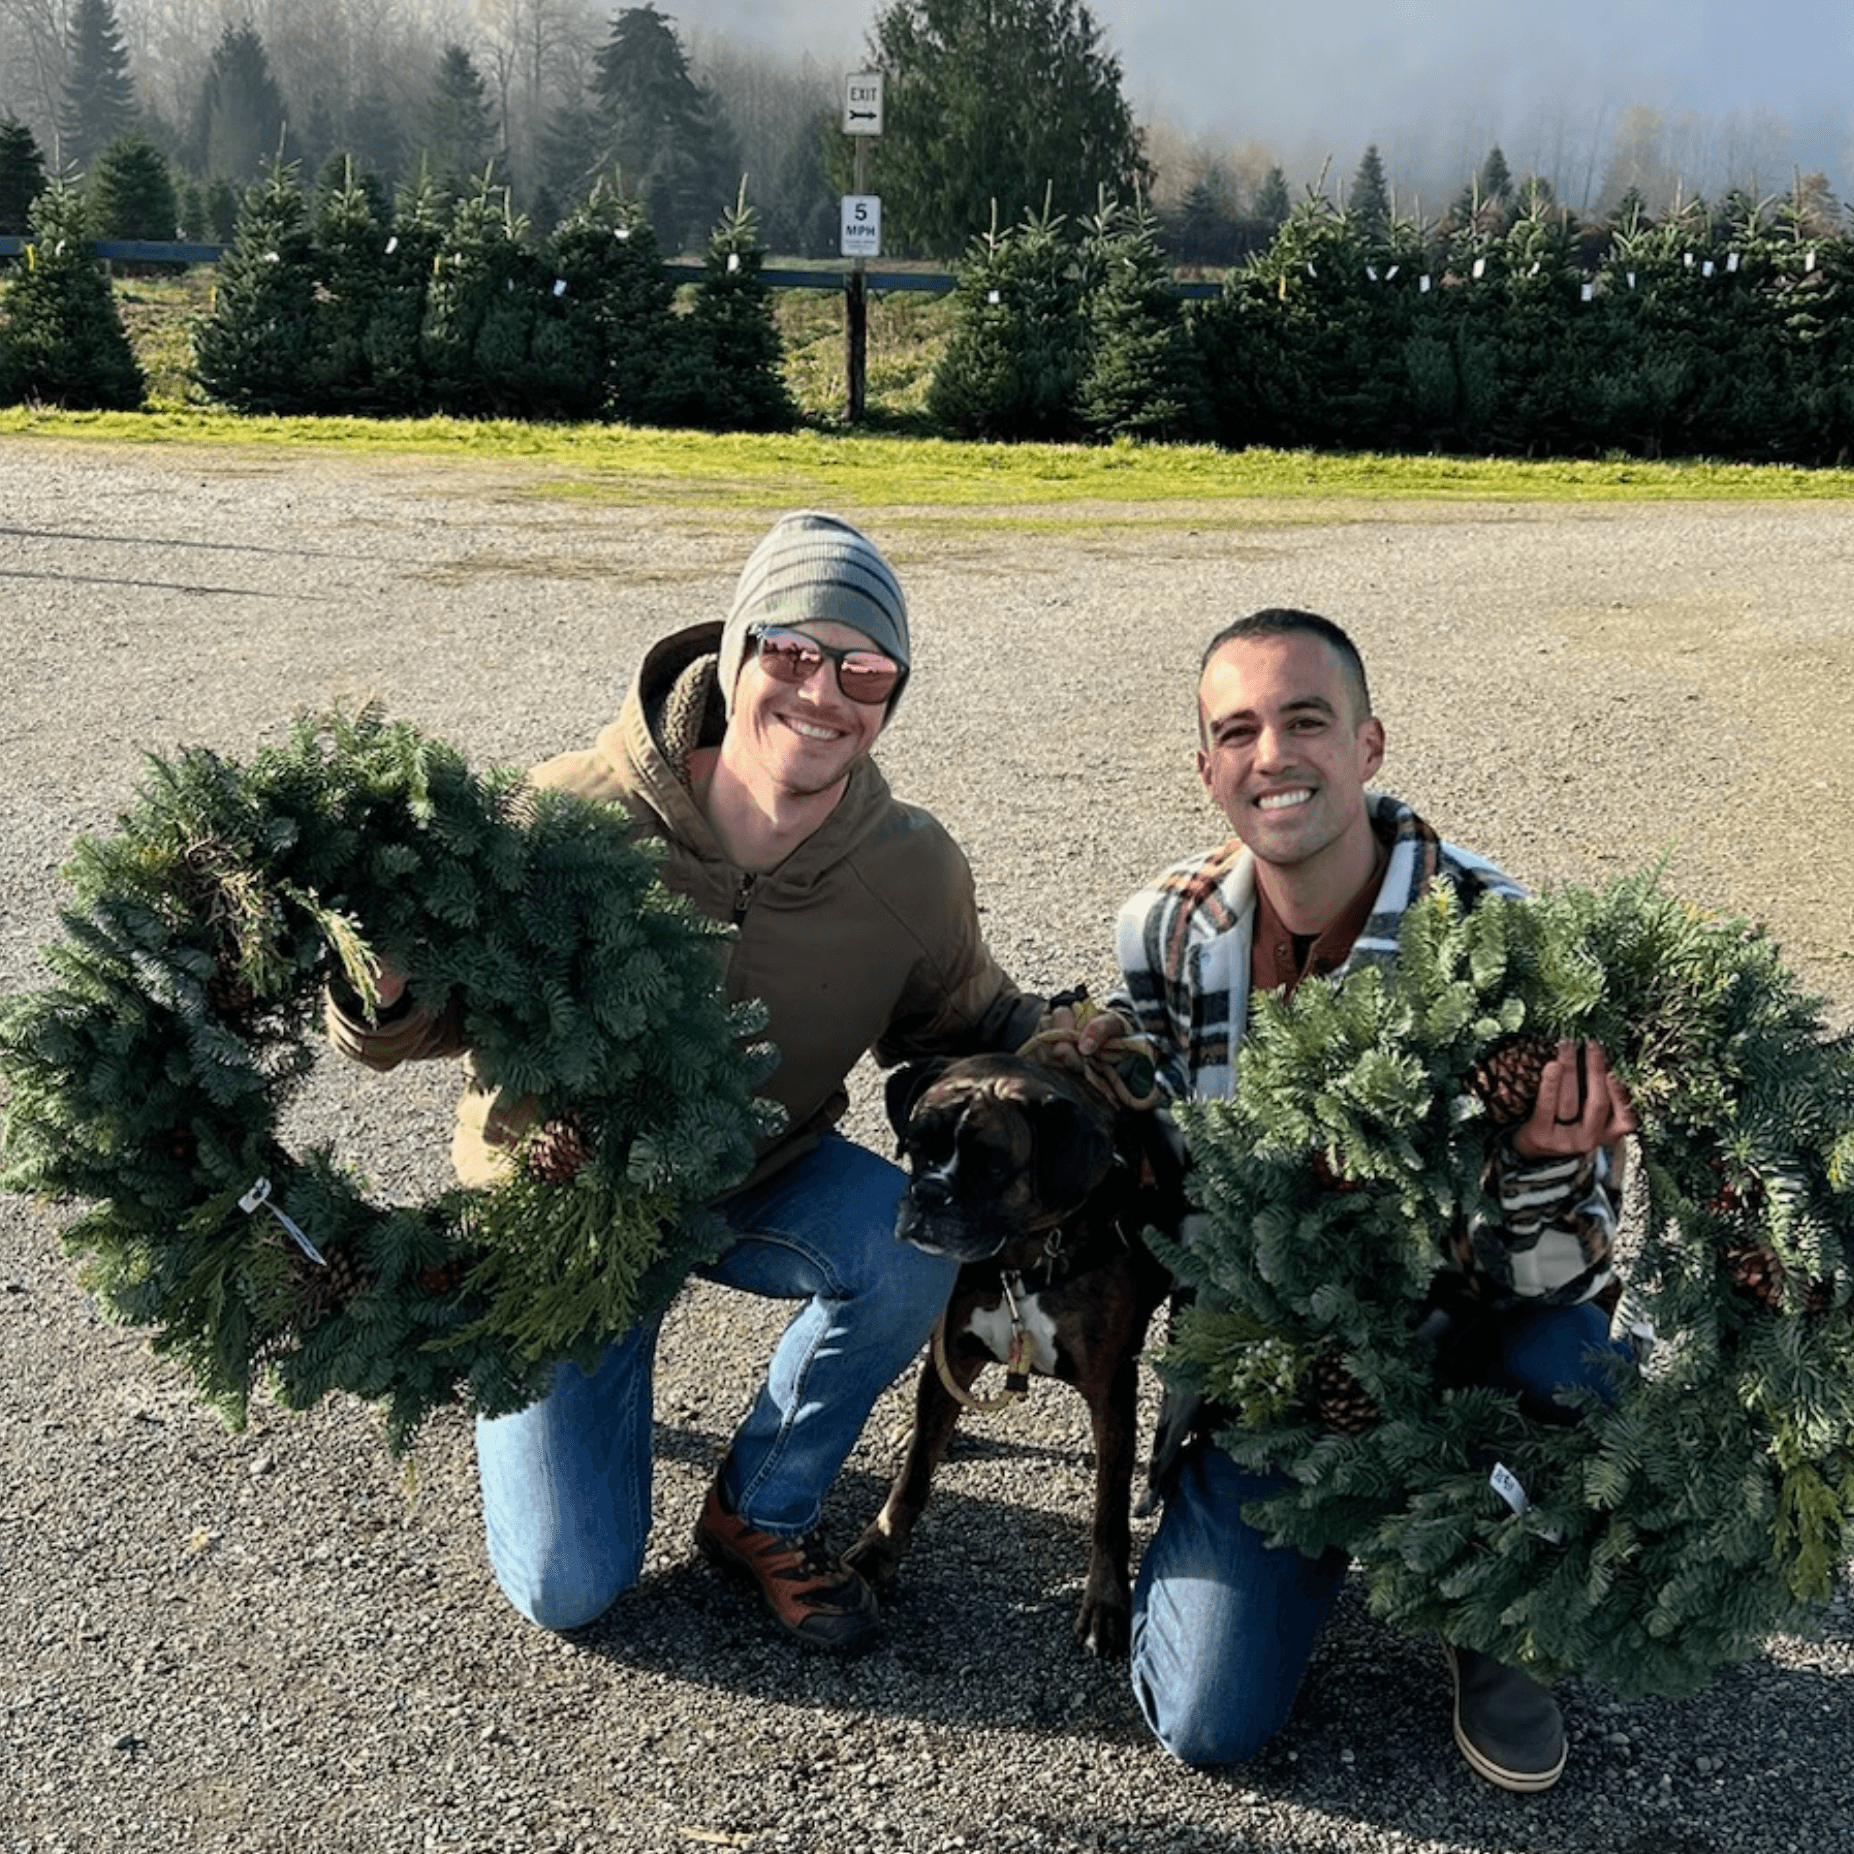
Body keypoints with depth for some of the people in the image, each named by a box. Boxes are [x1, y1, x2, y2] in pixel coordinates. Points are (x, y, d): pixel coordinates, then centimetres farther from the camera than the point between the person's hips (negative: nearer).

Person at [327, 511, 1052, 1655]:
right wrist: (387, 993, -42)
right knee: (569, 1588, -2)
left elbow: (973, 1030, 0)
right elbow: (445, 1005, -17)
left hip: (762, 1183, 2)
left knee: (914, 1243, -32)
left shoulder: (915, 872, -18)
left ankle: (763, 1515, -3)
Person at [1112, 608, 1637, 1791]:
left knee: (1577, 1371, -36)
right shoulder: (1163, 934, -9)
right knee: (1210, 1726, -11)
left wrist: (1543, 1164, -39)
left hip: (1461, 1346, -1)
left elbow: (1550, 1278, -18)